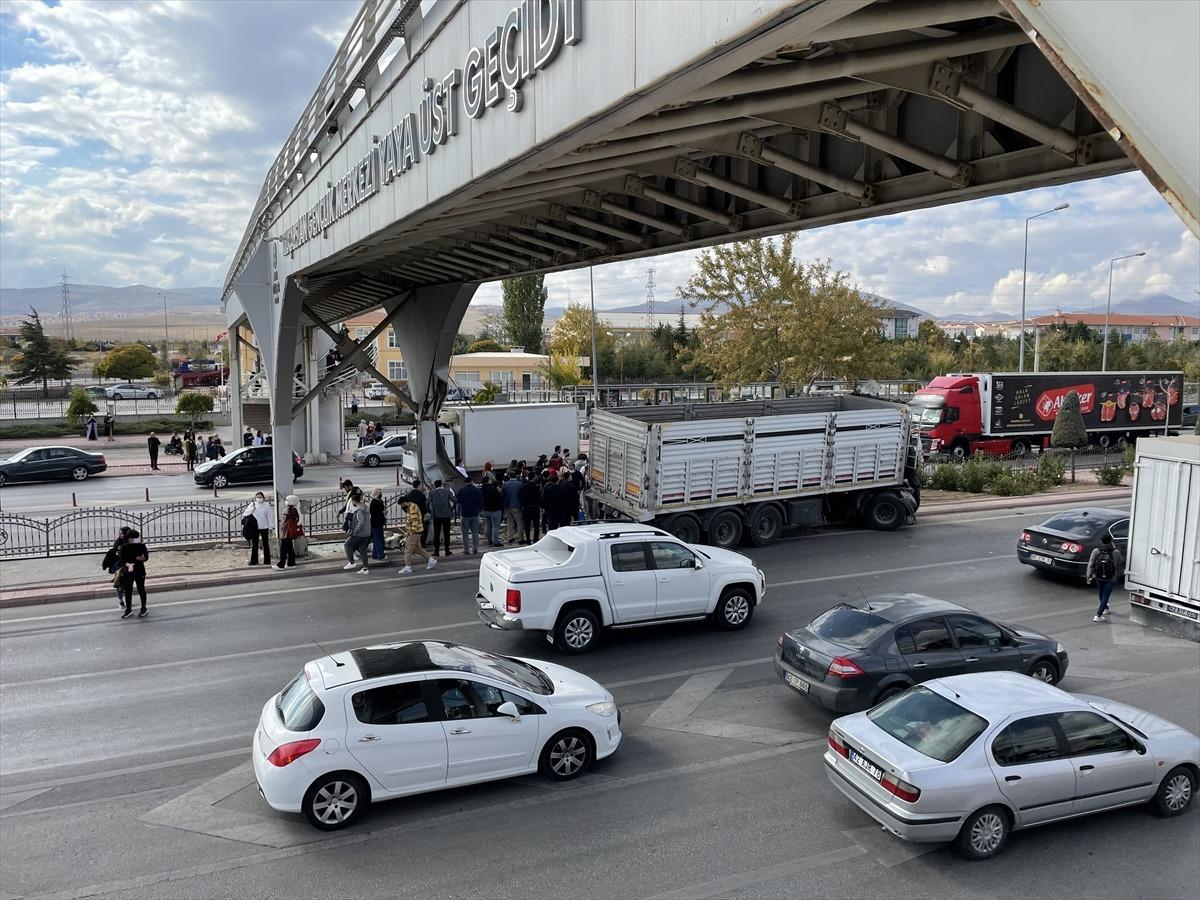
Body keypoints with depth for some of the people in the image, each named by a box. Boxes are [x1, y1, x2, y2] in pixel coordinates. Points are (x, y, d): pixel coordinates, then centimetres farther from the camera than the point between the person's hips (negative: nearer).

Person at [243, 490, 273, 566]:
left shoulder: (266, 505, -1)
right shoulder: (252, 505, 2)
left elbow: (269, 517, 0)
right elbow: (245, 514, -4)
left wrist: (270, 528, -2)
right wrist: (252, 508, -17)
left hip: (264, 528, -1)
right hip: (255, 528, 1)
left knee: (265, 544, 5)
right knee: (254, 545, 5)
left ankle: (267, 561, 10)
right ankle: (254, 561, 12)